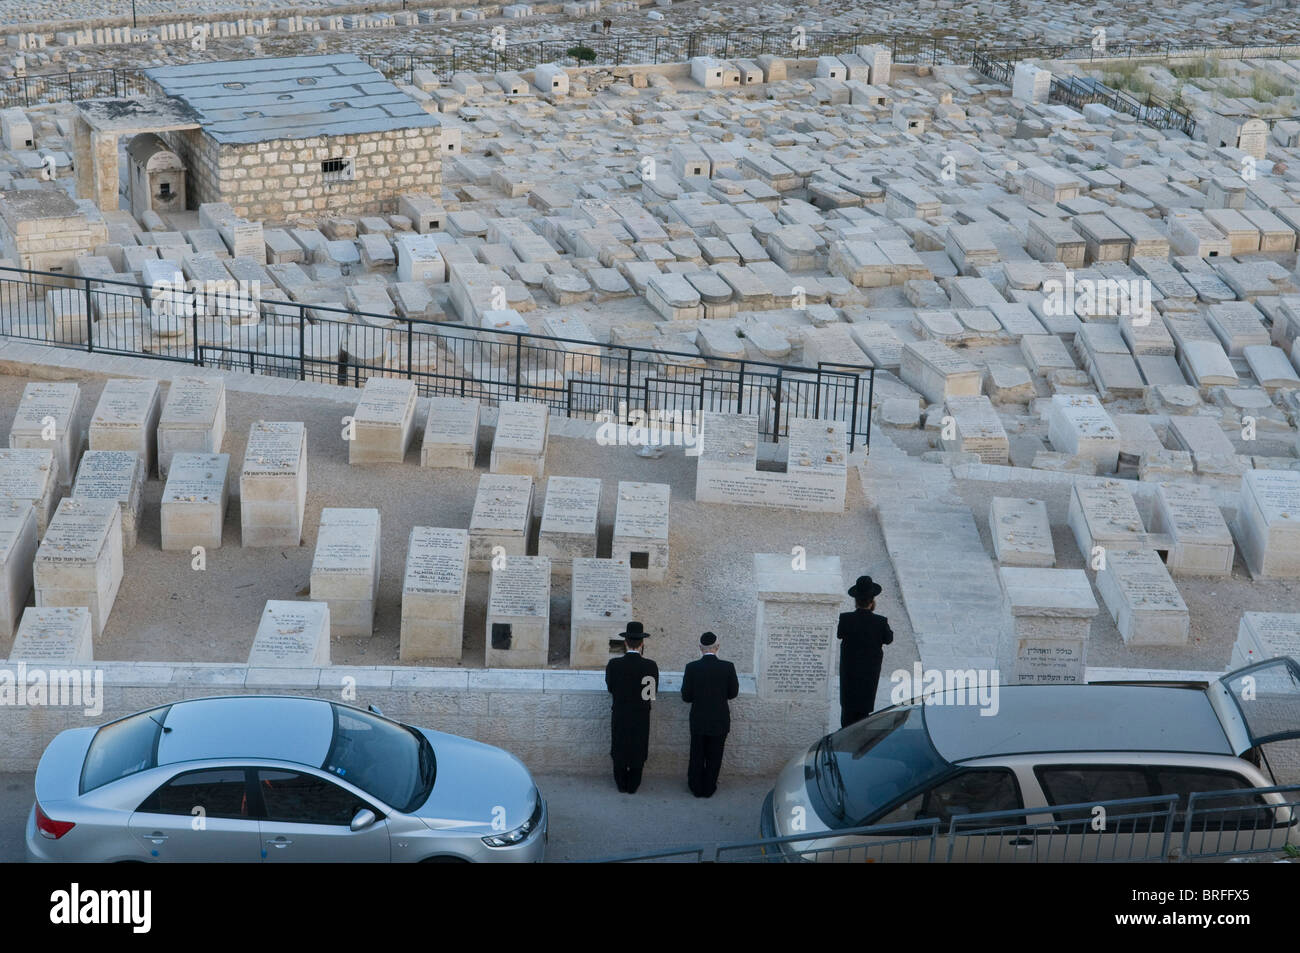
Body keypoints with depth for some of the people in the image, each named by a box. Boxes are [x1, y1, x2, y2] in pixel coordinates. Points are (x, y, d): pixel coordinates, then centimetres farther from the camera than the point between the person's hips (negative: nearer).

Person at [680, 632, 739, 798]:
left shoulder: (692, 668, -13)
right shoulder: (727, 667, -13)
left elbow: (686, 697, -9)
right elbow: (733, 693, -2)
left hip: (698, 720, 0)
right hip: (720, 721, 0)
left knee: (697, 757, 15)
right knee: (714, 758, 14)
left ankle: (697, 788, 24)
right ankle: (709, 789, 21)